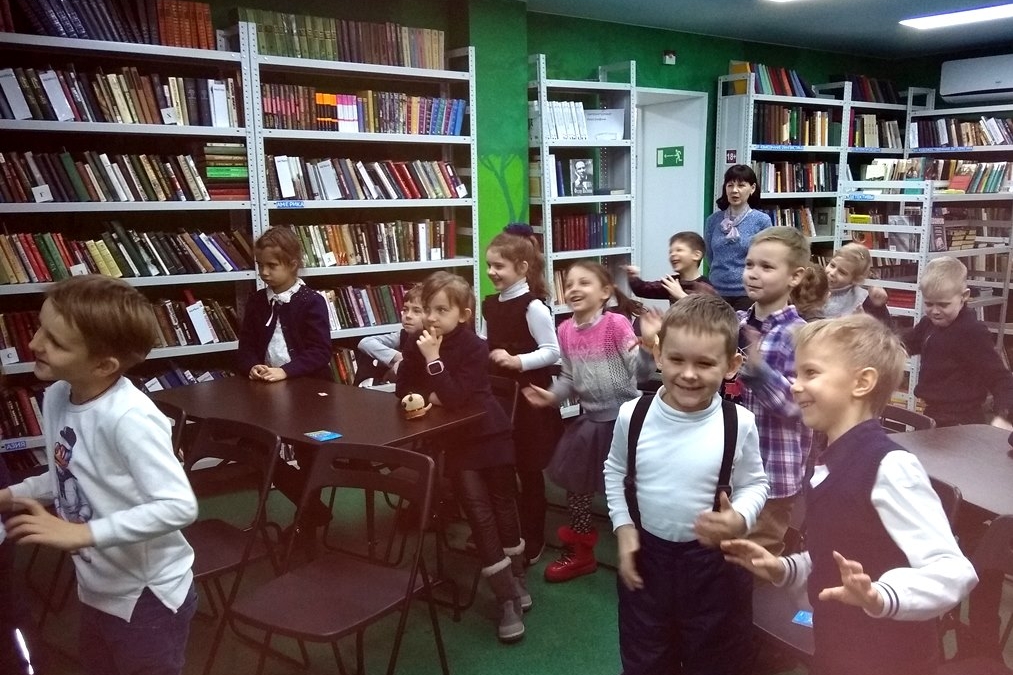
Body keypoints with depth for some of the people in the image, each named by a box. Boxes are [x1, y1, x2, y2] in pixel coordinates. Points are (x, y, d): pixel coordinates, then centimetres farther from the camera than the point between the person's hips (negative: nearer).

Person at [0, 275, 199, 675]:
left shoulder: (129, 418, -30)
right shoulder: (56, 397, -3)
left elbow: (179, 506, -37)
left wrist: (80, 533, -37)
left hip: (147, 596, -8)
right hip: (97, 589, 9)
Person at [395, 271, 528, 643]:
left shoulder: (475, 348, -18)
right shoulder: (415, 344, -4)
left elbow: (454, 397, -27)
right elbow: (403, 389, 3)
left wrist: (433, 359, -31)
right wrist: (427, 396, -15)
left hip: (490, 435, -2)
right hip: (456, 442, 3)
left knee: (504, 506, 10)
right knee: (480, 514, -2)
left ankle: (517, 577, 33)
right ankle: (507, 598, 6)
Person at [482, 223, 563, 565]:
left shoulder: (534, 306, -16)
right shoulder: (489, 304, 6)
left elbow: (552, 352, -16)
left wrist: (517, 361, -27)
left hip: (529, 397, -7)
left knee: (527, 470, 6)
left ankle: (532, 541, 21)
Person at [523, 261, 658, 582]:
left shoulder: (617, 324, -16)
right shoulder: (565, 330, 1)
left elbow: (640, 371, -19)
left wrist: (647, 343, -36)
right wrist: (552, 395, -7)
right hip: (589, 419, 6)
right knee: (576, 485, 15)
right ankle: (580, 552, 34)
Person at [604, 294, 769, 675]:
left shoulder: (739, 424, -17)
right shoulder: (632, 414, -13)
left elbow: (754, 484, -2)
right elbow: (615, 472, 5)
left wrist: (740, 520, -22)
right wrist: (623, 526, -3)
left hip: (715, 561, -1)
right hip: (646, 555, 2)